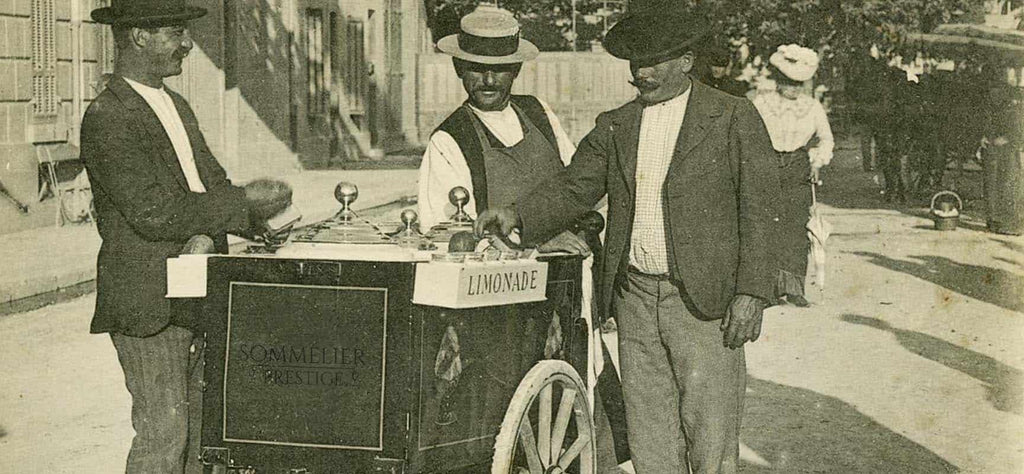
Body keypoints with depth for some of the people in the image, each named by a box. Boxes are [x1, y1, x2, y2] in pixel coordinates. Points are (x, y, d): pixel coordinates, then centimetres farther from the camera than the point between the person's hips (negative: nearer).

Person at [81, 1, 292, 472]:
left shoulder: (178, 106, 15)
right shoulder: (106, 119, -14)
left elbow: (214, 183, 11)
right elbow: (152, 214, -21)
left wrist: (207, 235, -11)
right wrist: (243, 204, -17)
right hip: (148, 303, -8)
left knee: (203, 428, 10)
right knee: (163, 432, -5)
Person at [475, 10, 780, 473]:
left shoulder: (734, 118, -2)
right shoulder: (614, 127, 13)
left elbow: (757, 210, -5)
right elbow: (572, 187, 9)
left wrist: (750, 293, -12)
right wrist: (518, 215, -9)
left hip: (704, 299, -4)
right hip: (635, 298, 5)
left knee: (709, 436, -2)